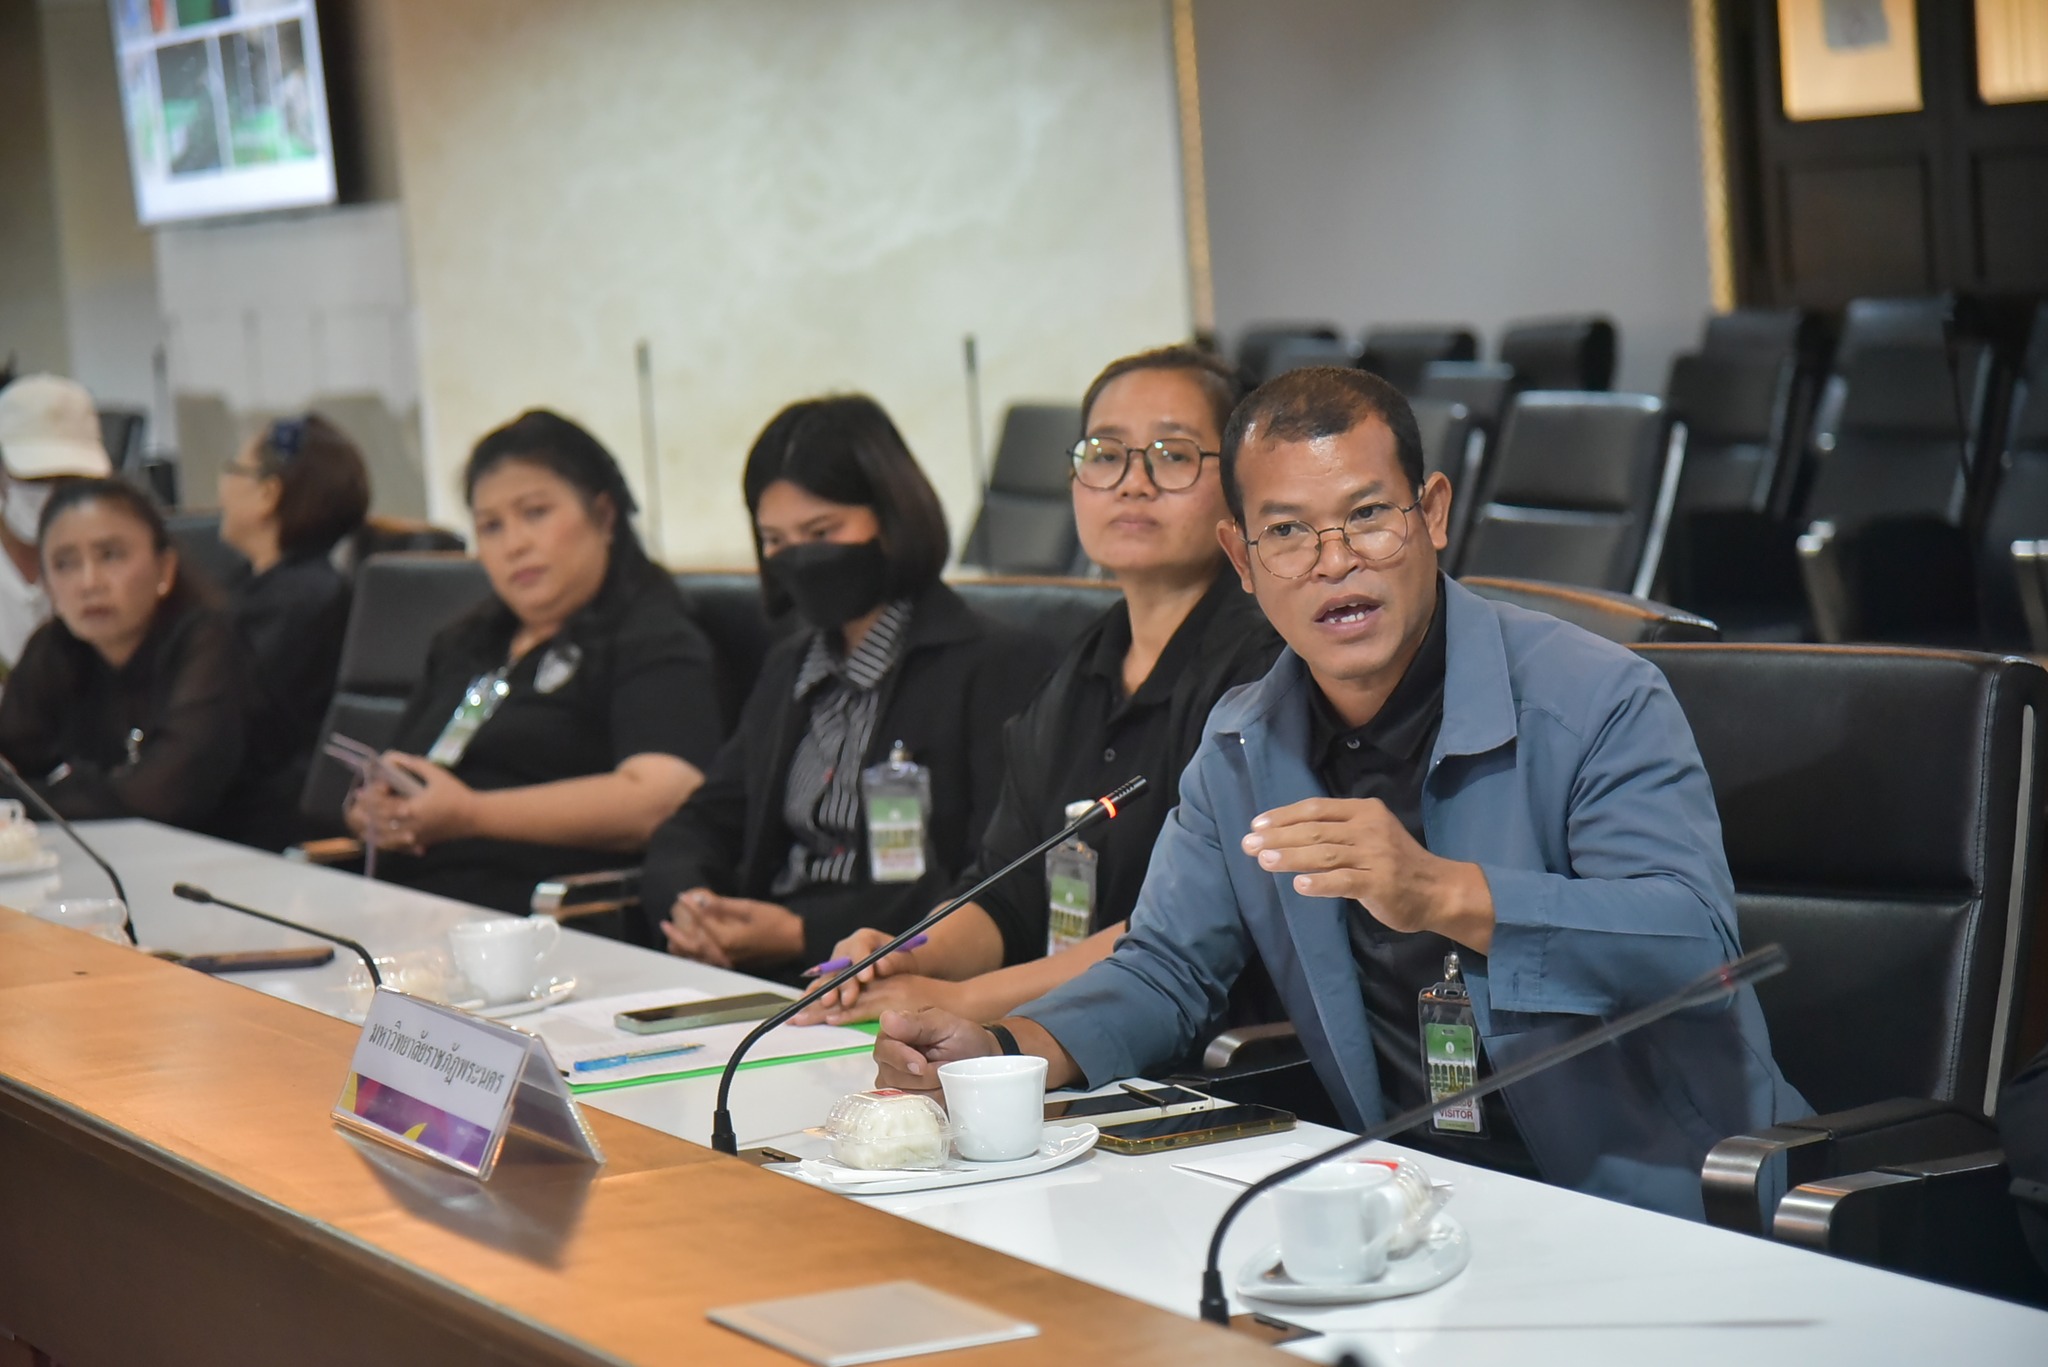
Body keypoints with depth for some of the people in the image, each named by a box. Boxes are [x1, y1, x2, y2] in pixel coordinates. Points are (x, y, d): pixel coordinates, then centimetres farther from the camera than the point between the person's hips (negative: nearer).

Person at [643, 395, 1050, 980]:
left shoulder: (1001, 668, -3)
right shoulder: (787, 670, 23)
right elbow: (702, 826, 21)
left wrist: (804, 934, -18)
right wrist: (684, 903, -5)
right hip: (756, 974, 7)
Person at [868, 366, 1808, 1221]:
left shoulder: (1597, 702, -11)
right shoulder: (1243, 746, 10)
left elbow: (1695, 939, -23)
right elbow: (1166, 971, 16)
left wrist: (1445, 894, -37)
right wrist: (1004, 1051, -5)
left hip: (1666, 1213, -6)